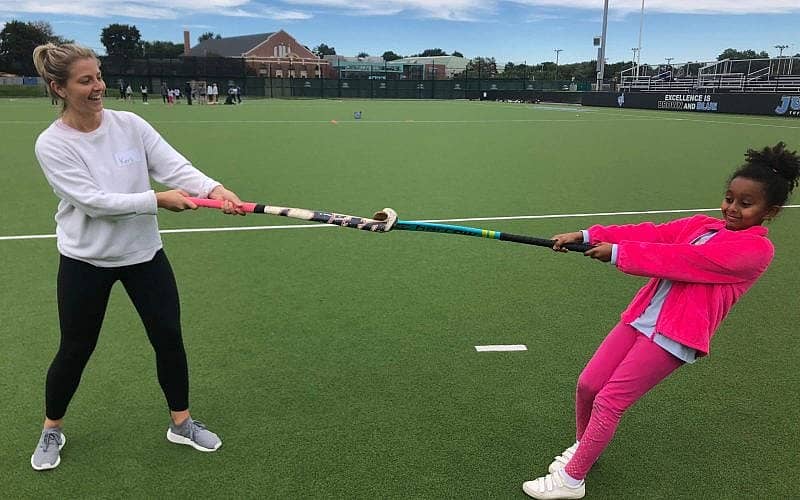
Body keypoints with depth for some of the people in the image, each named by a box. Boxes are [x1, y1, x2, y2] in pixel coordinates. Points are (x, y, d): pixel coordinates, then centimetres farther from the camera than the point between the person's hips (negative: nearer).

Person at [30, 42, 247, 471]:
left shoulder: (130, 124, -5)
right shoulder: (52, 144, -14)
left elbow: (175, 166, -15)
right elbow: (93, 200, -23)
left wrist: (214, 189, -32)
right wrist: (158, 200, -28)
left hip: (144, 252, 3)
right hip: (85, 260, -3)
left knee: (169, 337, 5)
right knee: (75, 350, 9)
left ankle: (181, 422, 25)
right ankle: (52, 429, 36)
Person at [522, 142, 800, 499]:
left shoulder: (756, 249, -10)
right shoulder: (701, 225, 13)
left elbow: (682, 259, -18)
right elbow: (652, 234, 2)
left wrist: (618, 253, -17)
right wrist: (588, 236, -9)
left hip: (674, 336, -7)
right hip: (639, 318, 7)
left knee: (608, 401, -9)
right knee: (588, 385, 8)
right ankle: (582, 447, 36)